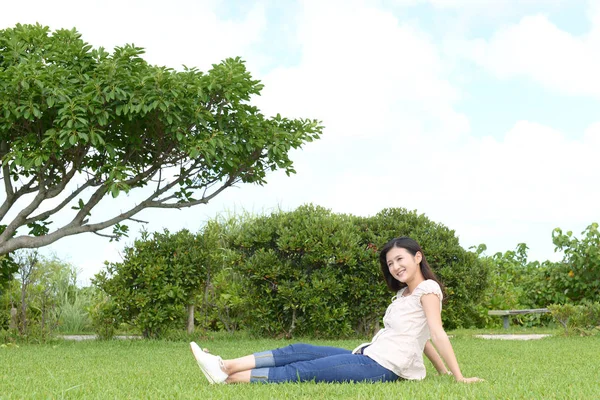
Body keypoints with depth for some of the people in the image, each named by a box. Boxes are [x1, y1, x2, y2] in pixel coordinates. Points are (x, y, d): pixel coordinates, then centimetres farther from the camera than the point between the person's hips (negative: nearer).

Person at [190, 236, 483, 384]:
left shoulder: (427, 289, -10)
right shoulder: (404, 293, 19)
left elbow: (436, 334, -15)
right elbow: (423, 337, 19)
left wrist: (459, 377, -19)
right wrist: (442, 370, 14)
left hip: (381, 368, -9)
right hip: (369, 357, 9)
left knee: (303, 371, -11)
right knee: (297, 351, 0)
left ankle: (229, 378, -10)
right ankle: (227, 366, -5)